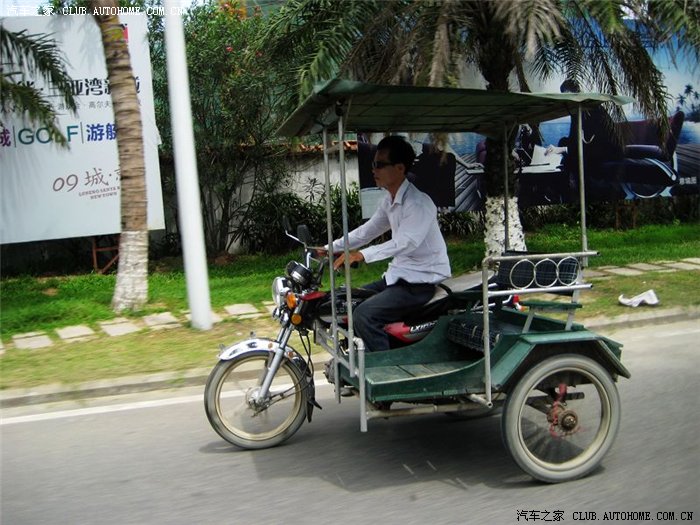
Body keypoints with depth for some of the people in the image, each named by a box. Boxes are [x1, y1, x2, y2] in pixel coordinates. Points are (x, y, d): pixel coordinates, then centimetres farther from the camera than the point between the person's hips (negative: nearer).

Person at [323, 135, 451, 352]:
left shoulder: (418, 203, -21)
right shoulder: (389, 200, 8)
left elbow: (406, 242, -35)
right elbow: (368, 230, 15)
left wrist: (364, 255, -44)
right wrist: (331, 248, 7)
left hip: (421, 281, -10)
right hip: (398, 274, 10)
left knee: (364, 315, -24)